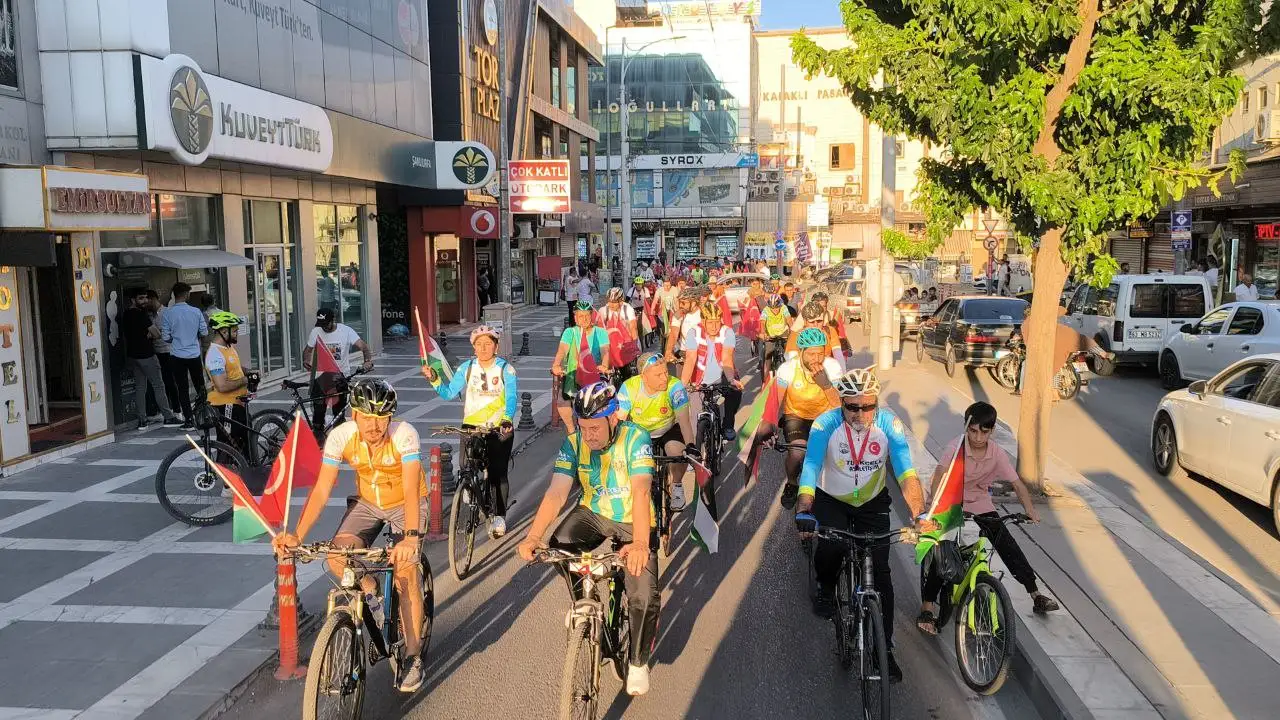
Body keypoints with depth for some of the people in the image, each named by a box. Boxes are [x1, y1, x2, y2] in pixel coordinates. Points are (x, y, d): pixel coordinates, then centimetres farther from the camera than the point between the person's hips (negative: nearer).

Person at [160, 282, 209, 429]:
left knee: (183, 389, 4)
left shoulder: (167, 314, -7)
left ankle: (189, 420, 3)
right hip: (195, 354, 1)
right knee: (200, 387, 14)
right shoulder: (196, 312, -5)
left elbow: (166, 337, -5)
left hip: (178, 356, -1)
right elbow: (204, 333, 0)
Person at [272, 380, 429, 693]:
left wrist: (411, 536, -56)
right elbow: (321, 490, -25)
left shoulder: (404, 435, -32)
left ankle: (413, 657, -5)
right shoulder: (341, 436, -24)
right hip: (366, 502, 3)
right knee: (337, 557, -21)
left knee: (405, 572, -19)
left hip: (405, 503, -3)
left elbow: (411, 490, -41)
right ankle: (371, 593, 11)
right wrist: (297, 535, -35)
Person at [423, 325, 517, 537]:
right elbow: (449, 393, 3)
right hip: (471, 427, 3)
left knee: (498, 474, -5)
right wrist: (434, 380, -14)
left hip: (499, 429, -3)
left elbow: (511, 398, -15)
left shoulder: (506, 369, -5)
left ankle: (499, 516, 10)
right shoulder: (466, 368, 4)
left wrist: (506, 420, -33)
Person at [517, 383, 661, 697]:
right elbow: (556, 492, -26)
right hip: (593, 513, 3)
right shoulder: (574, 443, -16)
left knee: (644, 595, -17)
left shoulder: (635, 438, -25)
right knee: (560, 543, -26)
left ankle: (638, 661, 11)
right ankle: (581, 601, 4)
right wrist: (533, 537, -40)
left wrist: (640, 544, -51)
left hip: (633, 520, -3)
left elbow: (640, 491, -37)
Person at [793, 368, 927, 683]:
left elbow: (906, 471, -29)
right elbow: (810, 467, -34)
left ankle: (885, 647, 9)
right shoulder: (826, 423, -24)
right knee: (831, 548, -28)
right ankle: (826, 587, 7)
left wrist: (919, 514, -44)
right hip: (831, 499, -1)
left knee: (880, 571, -5)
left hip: (873, 502, 1)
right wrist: (804, 511, -50)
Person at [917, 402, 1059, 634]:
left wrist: (1030, 510, -20)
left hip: (980, 503, 3)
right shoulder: (957, 447, -22)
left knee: (1007, 544, -5)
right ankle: (927, 606, -14)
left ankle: (1035, 593, 9)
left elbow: (1017, 484, -6)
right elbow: (938, 480, -32)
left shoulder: (997, 454, -11)